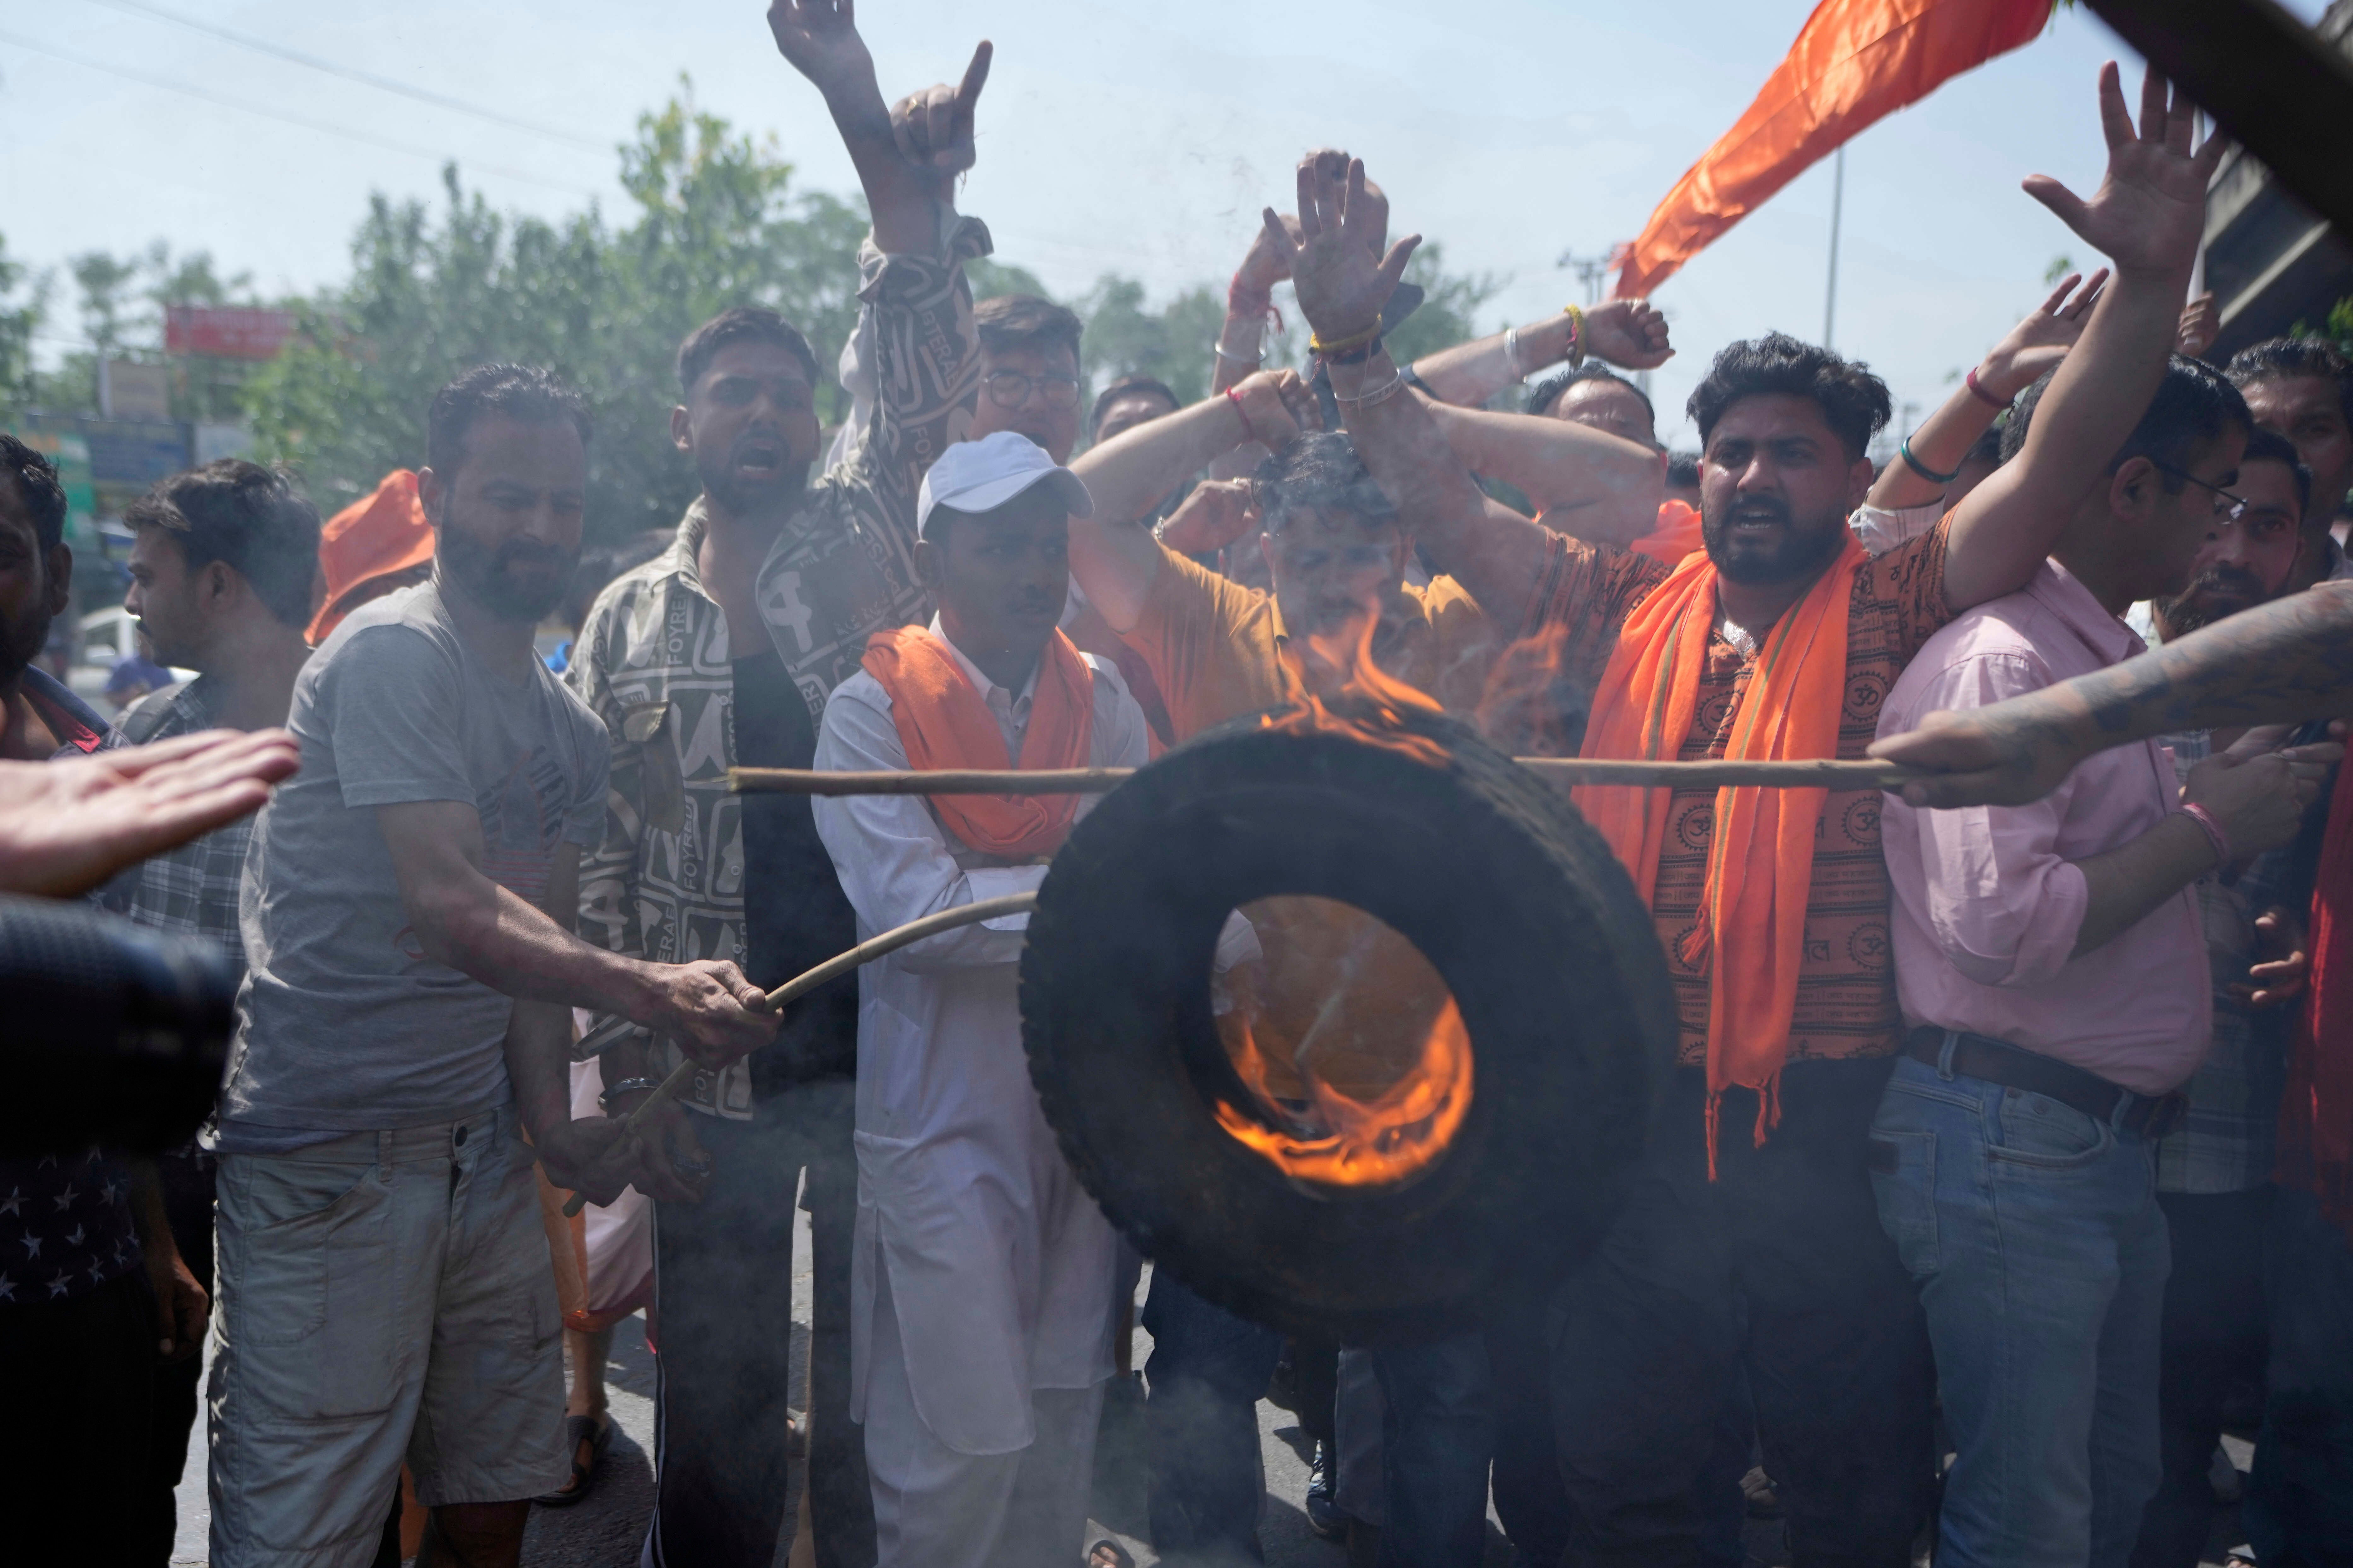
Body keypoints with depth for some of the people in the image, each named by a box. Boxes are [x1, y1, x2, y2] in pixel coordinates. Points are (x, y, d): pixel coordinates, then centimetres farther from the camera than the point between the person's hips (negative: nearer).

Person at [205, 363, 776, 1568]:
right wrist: (652, 992, -36)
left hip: (484, 1152, 8)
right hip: (327, 1161, -8)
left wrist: (552, 1121, 0)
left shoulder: (570, 727, 13)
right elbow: (451, 909, -25)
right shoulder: (392, 654, -13)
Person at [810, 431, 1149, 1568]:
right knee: (960, 1444, -3)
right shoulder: (873, 709, -6)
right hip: (943, 1120, -4)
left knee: (1062, 1425, 13)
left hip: (1085, 1106, 5)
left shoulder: (1101, 702, 8)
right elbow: (912, 909, -18)